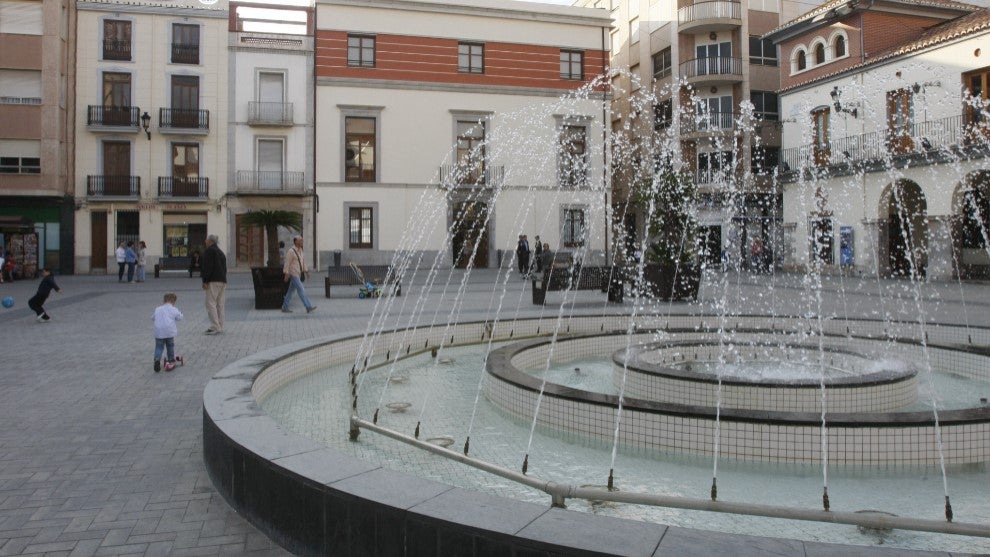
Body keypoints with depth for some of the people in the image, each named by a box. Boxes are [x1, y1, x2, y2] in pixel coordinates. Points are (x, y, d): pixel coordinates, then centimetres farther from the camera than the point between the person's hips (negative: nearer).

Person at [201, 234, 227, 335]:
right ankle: (220, 328, 9)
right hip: (223, 281, 9)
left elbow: (207, 267, -14)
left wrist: (205, 281, -15)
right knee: (220, 305, 9)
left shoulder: (209, 251, -5)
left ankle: (215, 327, -14)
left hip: (213, 281, -9)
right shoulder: (221, 252, 22)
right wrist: (223, 279, 20)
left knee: (211, 303, -8)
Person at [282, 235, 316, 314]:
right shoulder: (291, 251, -13)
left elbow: (303, 261, 18)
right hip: (293, 274, -9)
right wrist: (286, 275, -16)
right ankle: (309, 307, -13)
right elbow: (287, 263, -14)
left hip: (299, 274, 9)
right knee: (301, 290, -11)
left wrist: (305, 271, 13)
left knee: (291, 291, 12)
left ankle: (284, 308, 18)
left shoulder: (300, 250, 12)